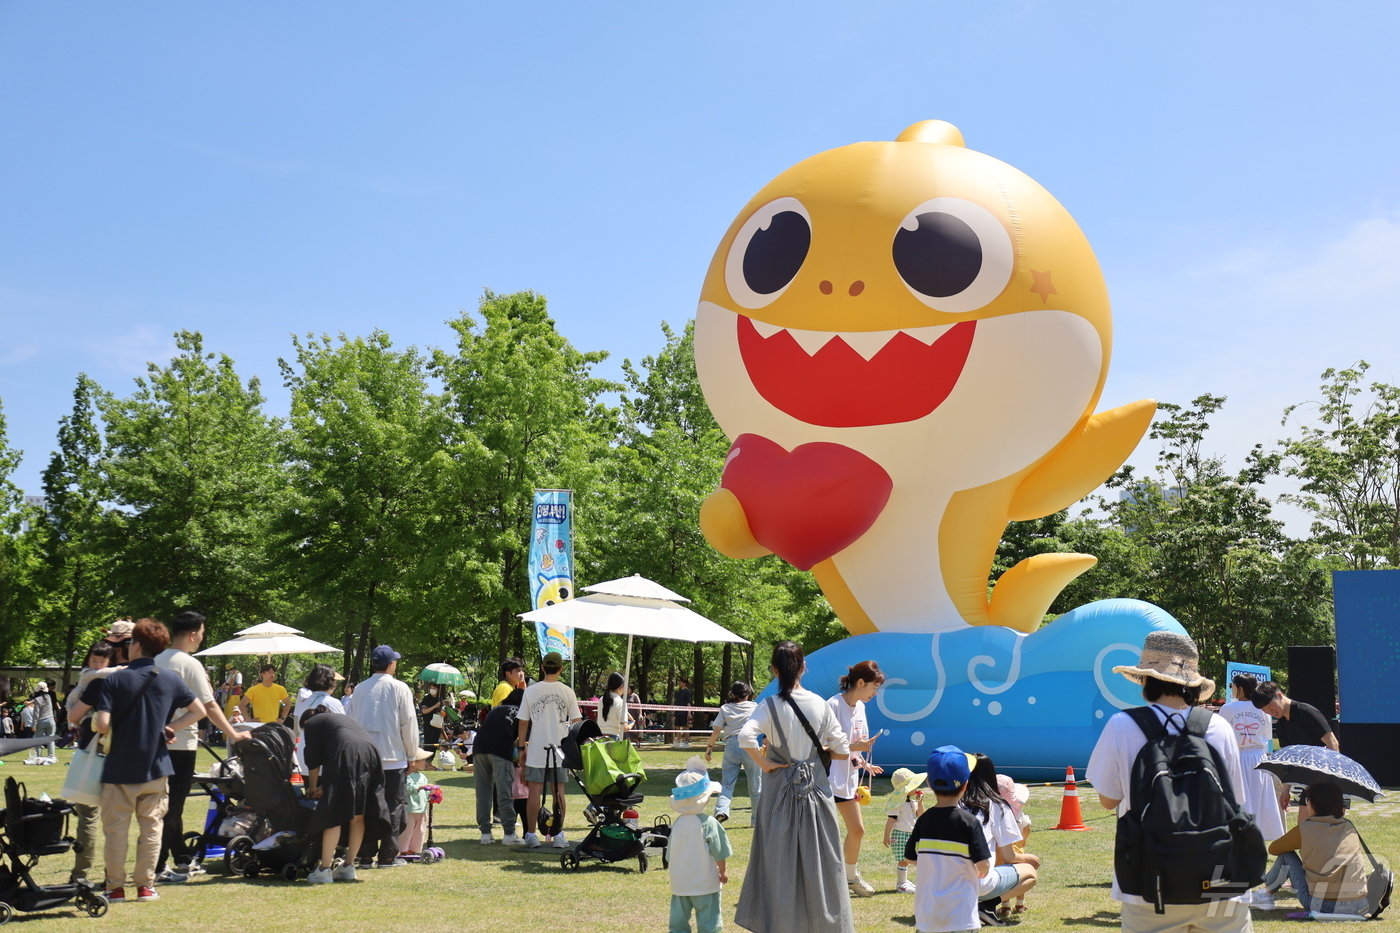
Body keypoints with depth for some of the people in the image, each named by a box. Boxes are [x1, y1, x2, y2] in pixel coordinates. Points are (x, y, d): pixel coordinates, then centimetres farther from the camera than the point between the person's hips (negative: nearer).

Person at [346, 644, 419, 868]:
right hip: (392, 757, -4)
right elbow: (409, 723, -6)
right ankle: (388, 855, 2)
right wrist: (412, 753, 5)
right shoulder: (399, 688, -6)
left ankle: (366, 855, 9)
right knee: (393, 806, 3)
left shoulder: (361, 688, 7)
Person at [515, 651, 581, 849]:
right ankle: (558, 835, 10)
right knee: (559, 792, 7)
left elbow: (522, 722, -1)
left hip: (536, 750, -1)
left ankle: (531, 834, 9)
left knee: (534, 792, 5)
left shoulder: (531, 691, -3)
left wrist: (522, 745, 9)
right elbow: (576, 721, 0)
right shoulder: (567, 692, -1)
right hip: (560, 749, 1)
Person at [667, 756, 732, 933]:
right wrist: (723, 871, 6)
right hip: (704, 883, -5)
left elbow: (669, 855, 8)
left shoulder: (677, 823, 0)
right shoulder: (709, 823, -16)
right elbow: (719, 853, -9)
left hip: (679, 883, 5)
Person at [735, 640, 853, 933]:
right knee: (819, 862, 11)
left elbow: (745, 737, -27)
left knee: (780, 862, 7)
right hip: (816, 788, 2)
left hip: (780, 791, -2)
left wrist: (763, 763, -12)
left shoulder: (771, 706, -10)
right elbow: (842, 750, 0)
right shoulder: (820, 705, -3)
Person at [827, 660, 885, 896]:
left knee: (857, 830, 19)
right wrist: (853, 747, -22)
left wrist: (864, 763, 7)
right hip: (828, 777, -9)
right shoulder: (833, 705, -18)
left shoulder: (859, 707, 8)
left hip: (848, 777, 9)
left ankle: (852, 876, 39)